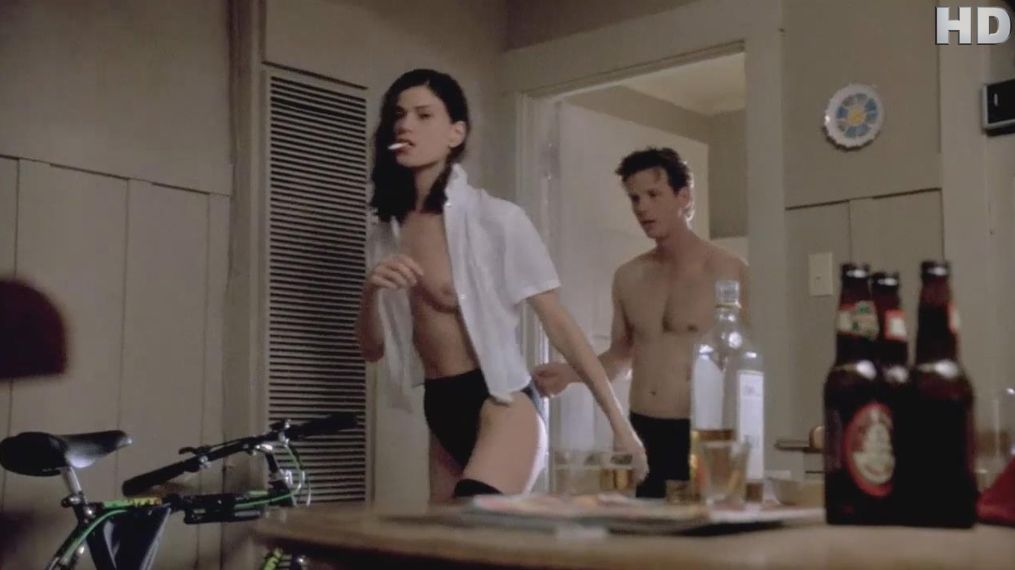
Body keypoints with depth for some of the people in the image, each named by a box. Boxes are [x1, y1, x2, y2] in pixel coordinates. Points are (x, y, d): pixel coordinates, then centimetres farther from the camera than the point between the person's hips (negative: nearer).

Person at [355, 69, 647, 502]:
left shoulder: (497, 219, -10)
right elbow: (372, 349, 9)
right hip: (441, 412, 6)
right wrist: (371, 291, -12)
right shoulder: (385, 234, 6)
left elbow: (559, 323, -6)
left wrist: (618, 422, -6)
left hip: (501, 404, -6)